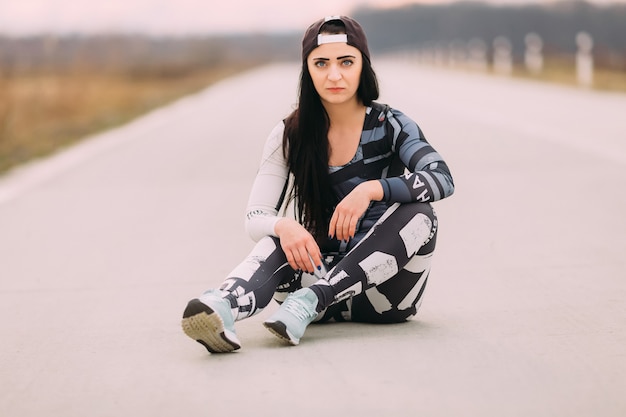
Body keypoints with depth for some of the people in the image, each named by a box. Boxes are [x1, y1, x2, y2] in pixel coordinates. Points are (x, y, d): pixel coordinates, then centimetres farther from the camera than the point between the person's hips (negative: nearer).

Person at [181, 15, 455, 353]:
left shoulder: (390, 125, -3)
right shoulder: (290, 136, 1)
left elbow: (442, 179, -19)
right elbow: (254, 219, -6)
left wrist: (372, 189, -35)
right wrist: (283, 227, -31)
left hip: (385, 289, -1)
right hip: (324, 268, 1)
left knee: (417, 215, -29)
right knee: (280, 242, -29)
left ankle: (307, 301, -41)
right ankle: (223, 305, -61)